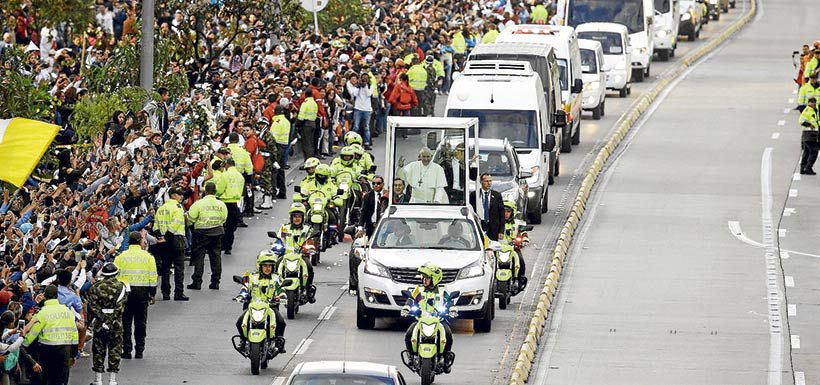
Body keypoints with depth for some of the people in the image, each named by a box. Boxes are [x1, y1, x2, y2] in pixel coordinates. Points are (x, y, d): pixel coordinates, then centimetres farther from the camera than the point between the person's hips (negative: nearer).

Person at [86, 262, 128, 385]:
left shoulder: (95, 287, 0)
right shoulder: (121, 287, -3)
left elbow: (92, 306, -6)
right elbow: (119, 307, -12)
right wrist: (110, 322, -14)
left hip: (98, 323, 1)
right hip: (115, 324, -1)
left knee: (98, 352, 8)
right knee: (115, 352, 6)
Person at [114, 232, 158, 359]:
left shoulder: (120, 257, 0)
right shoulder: (148, 257, 0)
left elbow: (115, 277, 0)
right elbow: (153, 277, 0)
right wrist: (152, 294, 8)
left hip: (125, 291, 0)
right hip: (142, 292, 0)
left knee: (126, 322, 5)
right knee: (140, 322, 7)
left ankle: (126, 350, 2)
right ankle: (139, 351, 9)